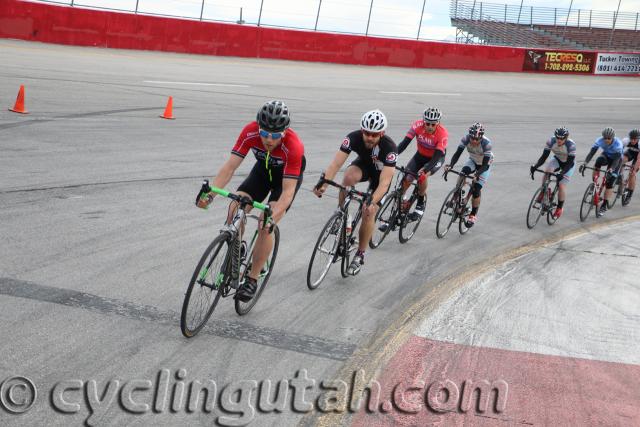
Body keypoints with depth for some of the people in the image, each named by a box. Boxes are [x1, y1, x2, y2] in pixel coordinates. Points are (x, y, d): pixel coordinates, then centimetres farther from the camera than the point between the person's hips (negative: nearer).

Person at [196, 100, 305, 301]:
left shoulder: (293, 146, -39)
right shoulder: (250, 132, -30)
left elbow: (288, 190, -40)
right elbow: (230, 166, -30)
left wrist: (272, 216, -55)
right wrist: (210, 194, -44)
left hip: (289, 175, -4)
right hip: (263, 169, 4)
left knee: (266, 224, -18)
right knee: (235, 208, -18)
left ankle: (252, 279, -5)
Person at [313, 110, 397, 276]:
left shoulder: (389, 147, -39)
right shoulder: (354, 137, -32)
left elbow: (384, 181, -45)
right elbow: (336, 163, -38)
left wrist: (373, 202, -60)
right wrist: (323, 184, -54)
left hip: (381, 172, -2)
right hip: (363, 164, 2)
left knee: (368, 212, -12)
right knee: (348, 177, -34)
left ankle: (360, 255, 7)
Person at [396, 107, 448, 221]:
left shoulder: (443, 133, -31)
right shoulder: (417, 125, -23)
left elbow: (437, 155, -35)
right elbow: (405, 143, -26)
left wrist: (425, 170, -49)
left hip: (436, 158, -3)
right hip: (420, 155, 3)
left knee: (423, 176, -30)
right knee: (406, 179, -12)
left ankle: (421, 203, -4)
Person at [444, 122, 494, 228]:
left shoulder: (486, 143, -37)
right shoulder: (466, 139, -28)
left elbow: (485, 165, -36)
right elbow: (457, 153, -31)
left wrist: (477, 174, -53)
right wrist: (450, 165, -49)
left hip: (485, 164, -3)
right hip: (472, 161, 3)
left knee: (476, 189, -11)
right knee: (463, 172, -31)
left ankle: (473, 215, 7)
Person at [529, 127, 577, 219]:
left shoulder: (571, 145, -34)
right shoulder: (551, 141, -25)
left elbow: (570, 163, -33)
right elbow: (544, 157, -23)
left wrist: (561, 173, -48)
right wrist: (535, 166, -39)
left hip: (568, 164, -3)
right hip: (557, 160, 3)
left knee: (562, 185, -14)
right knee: (547, 170, -30)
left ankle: (559, 208, 7)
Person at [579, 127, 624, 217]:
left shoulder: (618, 144, -34)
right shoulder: (600, 141, -25)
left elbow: (617, 159, -40)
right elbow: (592, 152, -32)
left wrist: (611, 169, -58)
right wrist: (585, 162, -49)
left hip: (616, 159, -3)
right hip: (606, 155, 3)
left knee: (610, 182, -13)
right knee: (599, 161, -36)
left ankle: (604, 206, -7)